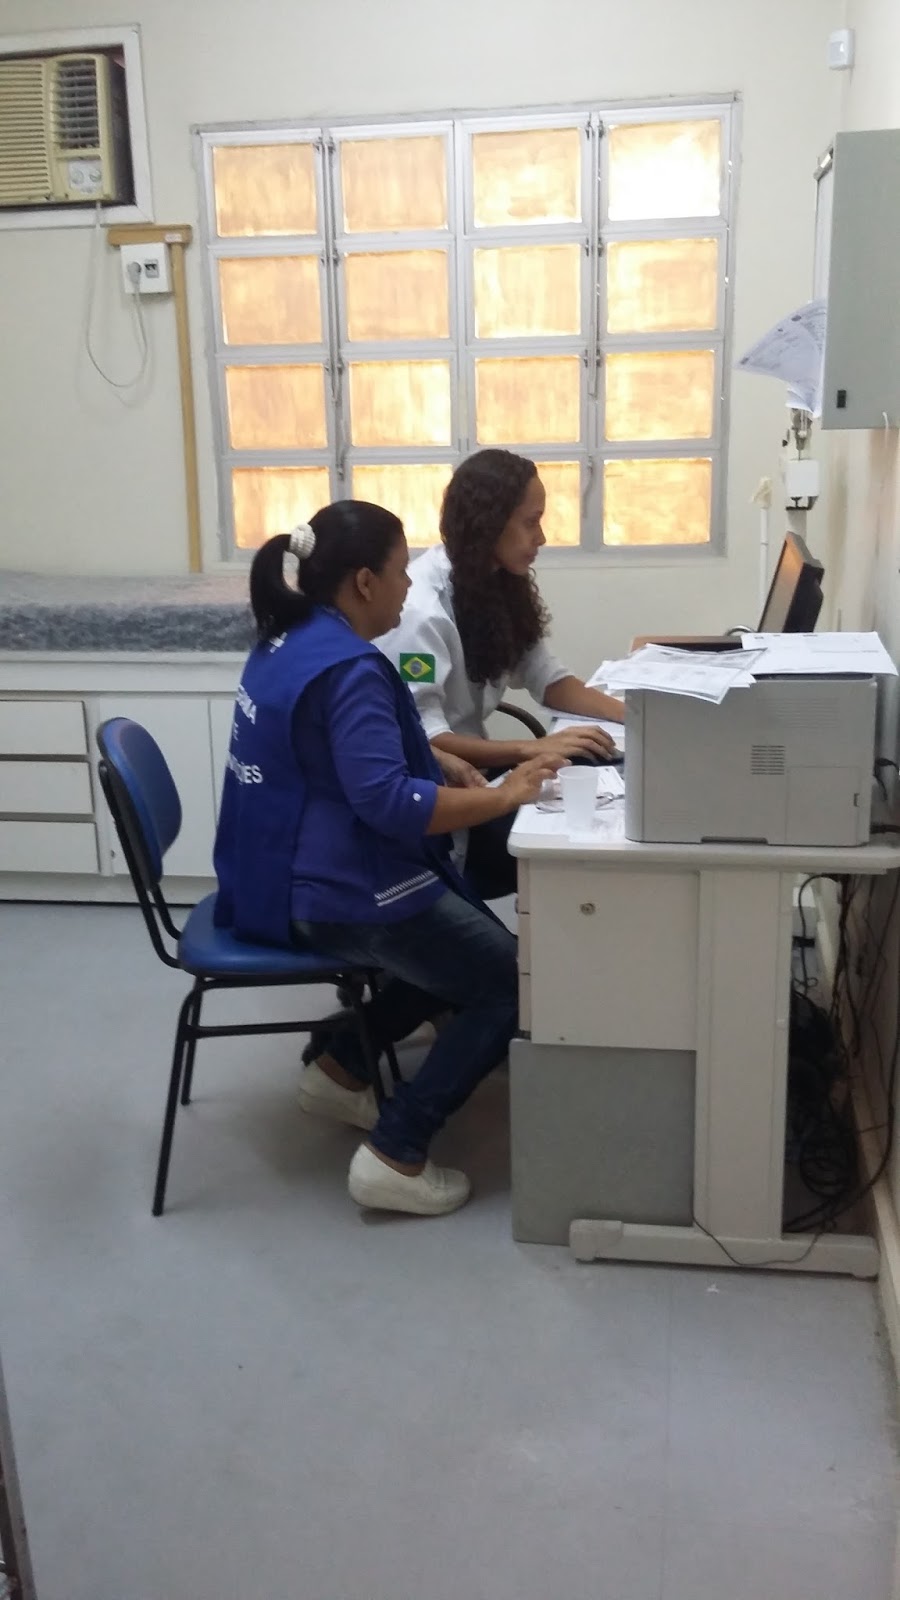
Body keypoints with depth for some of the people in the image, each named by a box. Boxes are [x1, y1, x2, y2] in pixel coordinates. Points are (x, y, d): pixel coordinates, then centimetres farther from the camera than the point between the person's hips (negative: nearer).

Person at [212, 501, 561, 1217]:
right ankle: (394, 1154, -2)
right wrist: (502, 796, -22)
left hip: (290, 877, 10)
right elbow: (387, 801, -31)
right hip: (339, 894, -10)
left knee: (469, 945, 23)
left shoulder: (289, 642, 8)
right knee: (515, 980, -2)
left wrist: (447, 768, 10)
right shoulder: (347, 666, -23)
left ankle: (339, 1066, 24)